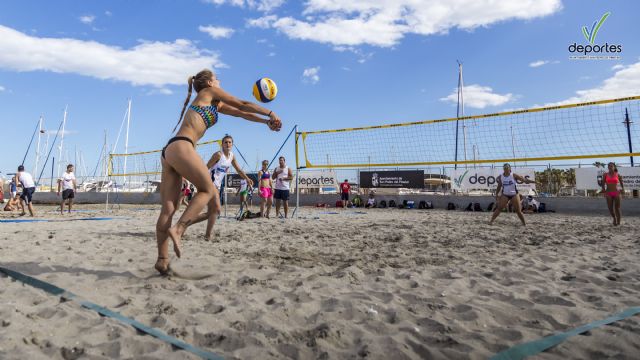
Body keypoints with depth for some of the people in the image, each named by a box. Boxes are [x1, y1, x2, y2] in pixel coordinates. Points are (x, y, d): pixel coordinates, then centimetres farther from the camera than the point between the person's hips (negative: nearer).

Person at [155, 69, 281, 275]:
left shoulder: (215, 103, 31)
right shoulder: (210, 92, 10)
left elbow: (239, 114, 32)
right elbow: (242, 105, 10)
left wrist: (265, 122, 32)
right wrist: (270, 113, 19)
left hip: (169, 150, 8)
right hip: (180, 147, -8)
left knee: (168, 208, 2)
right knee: (207, 189, -1)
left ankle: (162, 260, 1)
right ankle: (178, 229, -16)